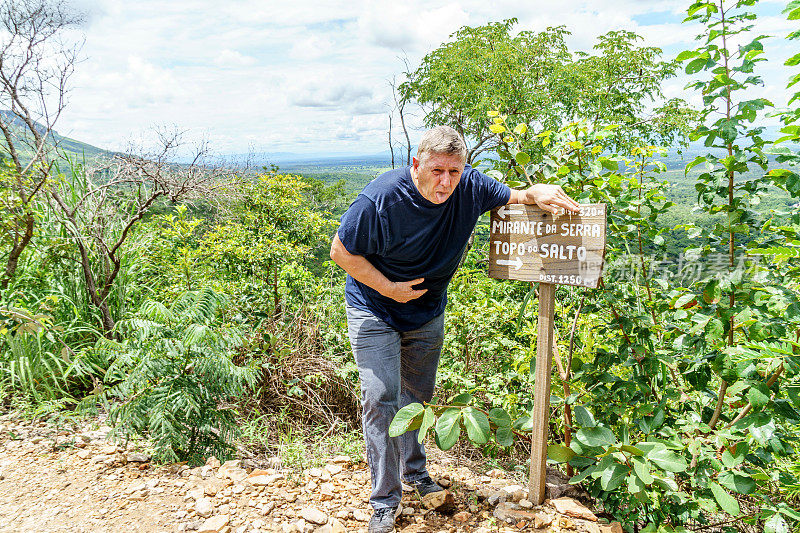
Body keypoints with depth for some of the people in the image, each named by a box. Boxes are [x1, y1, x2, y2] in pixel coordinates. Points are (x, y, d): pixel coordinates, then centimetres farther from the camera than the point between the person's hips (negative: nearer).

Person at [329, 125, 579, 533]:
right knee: (380, 399, -9)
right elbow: (341, 251, -18)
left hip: (427, 311, 4)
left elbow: (512, 198, 3)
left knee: (417, 395, 19)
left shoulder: (470, 187, -15)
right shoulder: (382, 198, -27)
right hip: (374, 311, -4)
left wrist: (535, 192, -21)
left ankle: (415, 472, 42)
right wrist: (388, 288, -22)